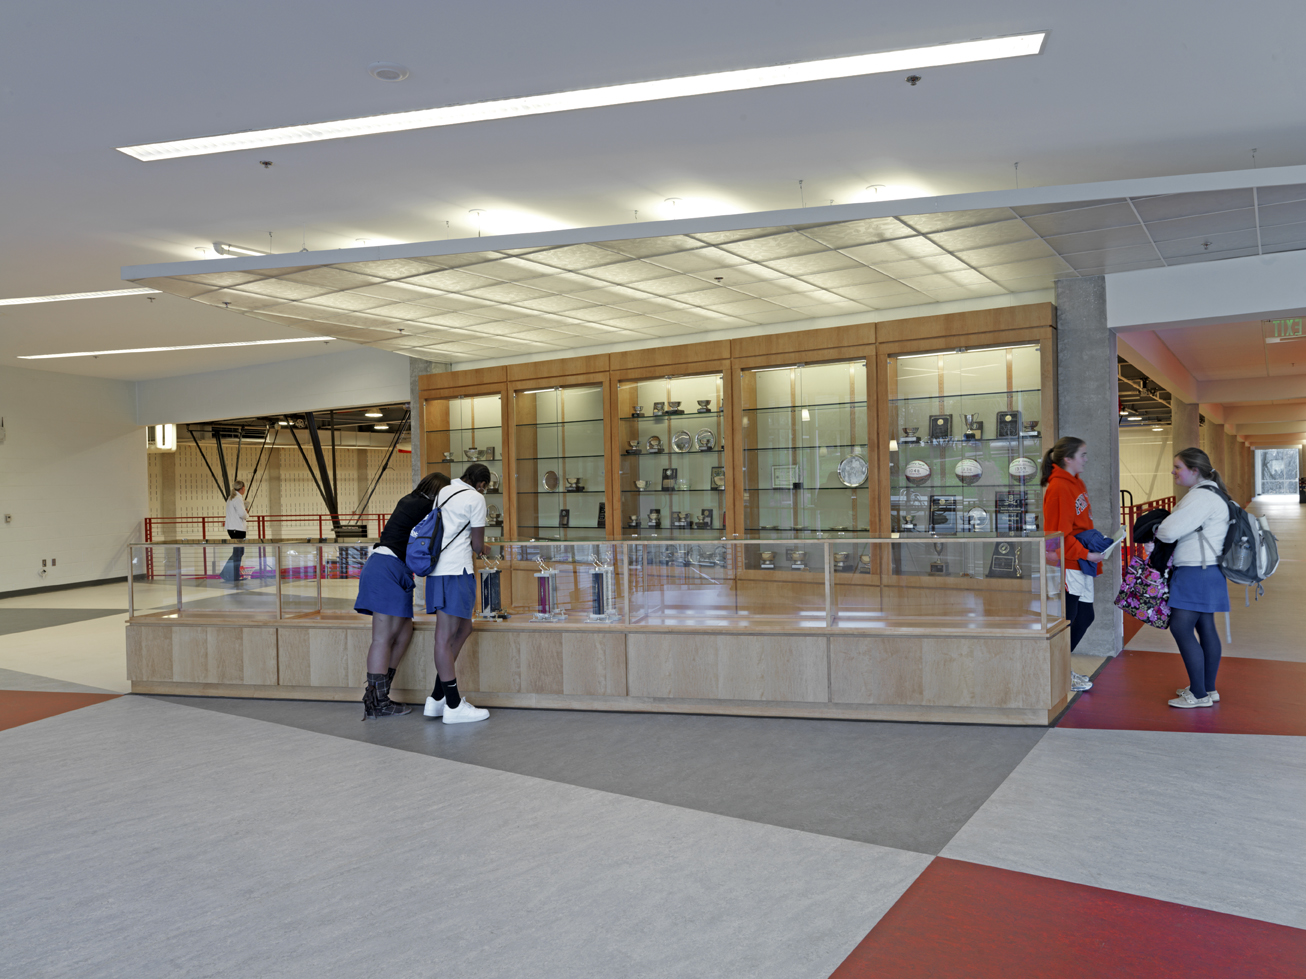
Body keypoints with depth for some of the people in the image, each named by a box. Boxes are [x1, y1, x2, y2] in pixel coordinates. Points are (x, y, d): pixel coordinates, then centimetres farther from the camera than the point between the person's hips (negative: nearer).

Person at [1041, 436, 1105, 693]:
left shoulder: (1076, 484, 14)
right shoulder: (1058, 488, -17)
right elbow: (1059, 533, -20)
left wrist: (1096, 550, 12)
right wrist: (1086, 554, -17)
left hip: (1082, 566, 10)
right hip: (1067, 566, -10)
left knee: (1084, 617, 15)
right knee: (1068, 619, -1)